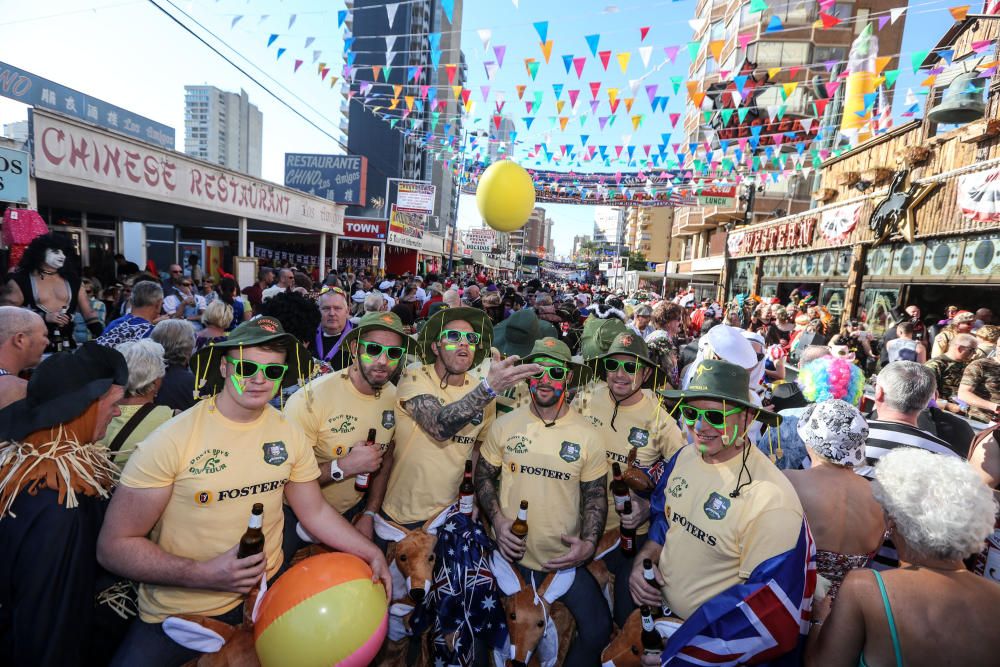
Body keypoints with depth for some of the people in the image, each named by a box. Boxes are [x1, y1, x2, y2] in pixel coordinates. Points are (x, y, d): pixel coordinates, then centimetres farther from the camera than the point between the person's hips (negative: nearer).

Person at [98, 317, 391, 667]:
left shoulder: (289, 434, -7)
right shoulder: (172, 440, -20)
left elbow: (315, 512, 3)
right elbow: (114, 545, -13)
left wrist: (370, 551, -10)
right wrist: (204, 574, -25)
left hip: (269, 595, 3)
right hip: (178, 615, -3)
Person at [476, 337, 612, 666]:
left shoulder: (587, 436, -7)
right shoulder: (505, 425, -7)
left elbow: (595, 496, 0)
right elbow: (484, 476, 2)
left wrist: (589, 543, -14)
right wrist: (497, 521, -11)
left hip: (565, 559, 0)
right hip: (511, 553, 1)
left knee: (598, 629, -1)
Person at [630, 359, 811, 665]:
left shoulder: (770, 499, -27)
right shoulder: (685, 456, -6)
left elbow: (769, 605, -23)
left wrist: (677, 640, -20)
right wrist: (644, 557, -7)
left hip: (709, 640, -5)